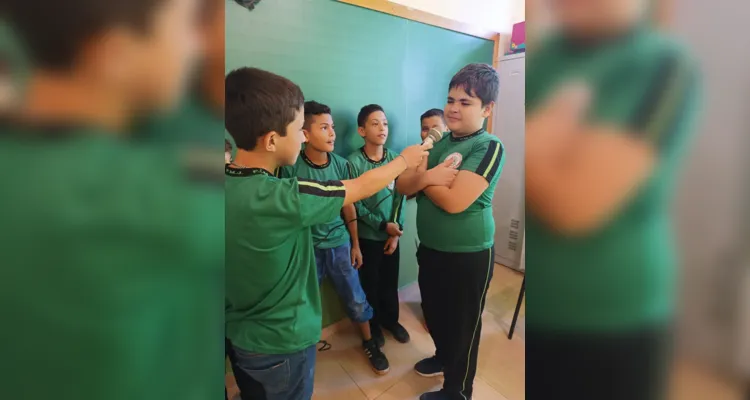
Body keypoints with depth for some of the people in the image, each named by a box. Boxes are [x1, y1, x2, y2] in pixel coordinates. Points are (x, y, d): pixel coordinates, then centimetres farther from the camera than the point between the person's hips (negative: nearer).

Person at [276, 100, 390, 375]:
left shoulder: (340, 164, -5)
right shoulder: (291, 167, -15)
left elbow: (348, 205, 4)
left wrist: (356, 244, 8)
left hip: (339, 244, 3)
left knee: (357, 301, 11)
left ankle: (370, 343, 36)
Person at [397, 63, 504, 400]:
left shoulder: (489, 148, -17)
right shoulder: (437, 142, 5)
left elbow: (454, 201, -27)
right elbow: (401, 185, -2)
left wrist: (422, 176, -11)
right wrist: (434, 174, -21)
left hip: (468, 256, -7)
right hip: (429, 248, 7)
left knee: (462, 325, 13)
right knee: (433, 312, 25)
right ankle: (443, 357, 53)